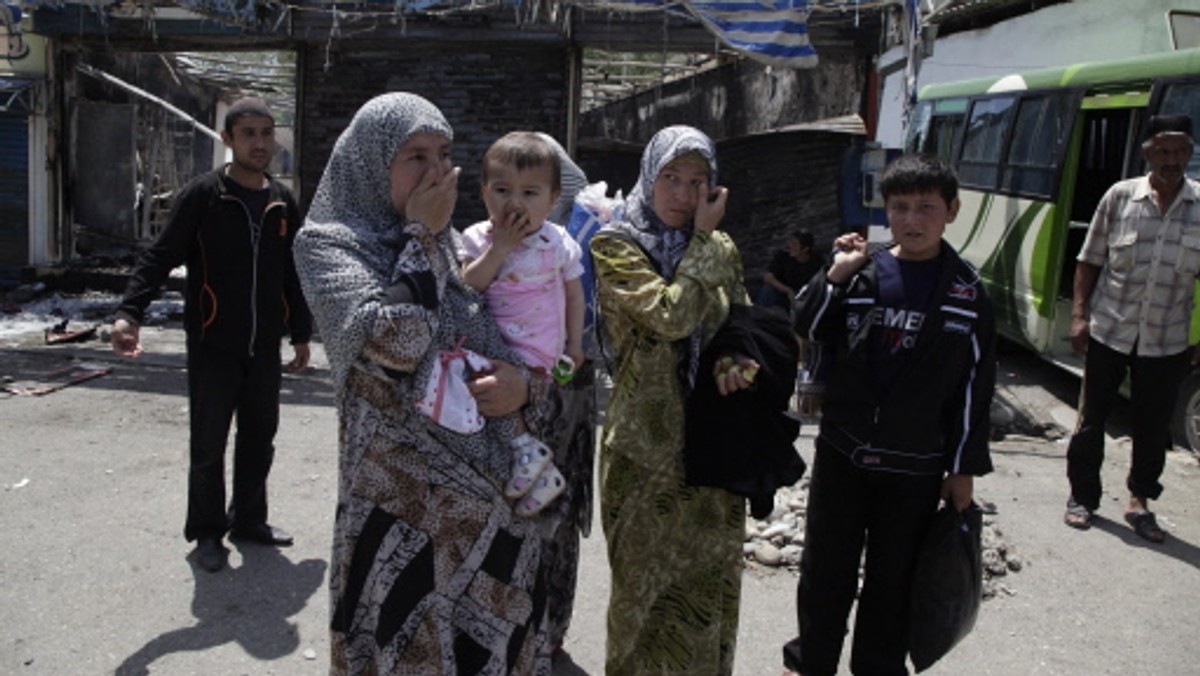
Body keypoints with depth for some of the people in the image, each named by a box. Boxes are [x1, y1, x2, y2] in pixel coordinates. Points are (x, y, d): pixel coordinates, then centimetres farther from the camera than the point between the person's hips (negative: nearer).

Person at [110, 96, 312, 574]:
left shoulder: (283, 203, 8)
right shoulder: (202, 195, -7)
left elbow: (293, 275, 15)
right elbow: (159, 257, -11)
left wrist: (301, 333, 17)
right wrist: (129, 313, -24)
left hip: (265, 347, 4)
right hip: (213, 346, -4)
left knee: (259, 439, 13)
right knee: (209, 445, 4)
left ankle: (248, 519, 29)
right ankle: (207, 532, 19)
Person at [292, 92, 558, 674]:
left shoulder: (461, 246, 12)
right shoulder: (330, 242, -3)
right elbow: (393, 343, -21)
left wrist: (525, 384, -9)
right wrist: (422, 239, -11)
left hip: (497, 492, 5)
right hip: (405, 500, -5)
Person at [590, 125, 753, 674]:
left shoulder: (722, 251, 9)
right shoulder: (616, 246, -6)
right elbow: (671, 316, -20)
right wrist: (703, 239, -10)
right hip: (647, 439, -4)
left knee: (709, 576, 13)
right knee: (645, 578, 5)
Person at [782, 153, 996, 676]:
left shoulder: (966, 290, -2)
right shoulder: (861, 269, -1)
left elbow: (974, 385, 0)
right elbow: (805, 330, -2)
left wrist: (964, 469, 1)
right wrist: (836, 276, -14)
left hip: (915, 467, -1)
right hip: (842, 452, 1)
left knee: (893, 581, 12)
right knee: (825, 571, 12)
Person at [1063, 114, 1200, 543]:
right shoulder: (1120, 197, -2)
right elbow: (1090, 260, 4)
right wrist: (1079, 313, -4)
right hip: (1108, 331, -1)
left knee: (1154, 428, 11)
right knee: (1091, 420, 9)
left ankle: (1140, 502, 28)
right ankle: (1082, 496, 25)